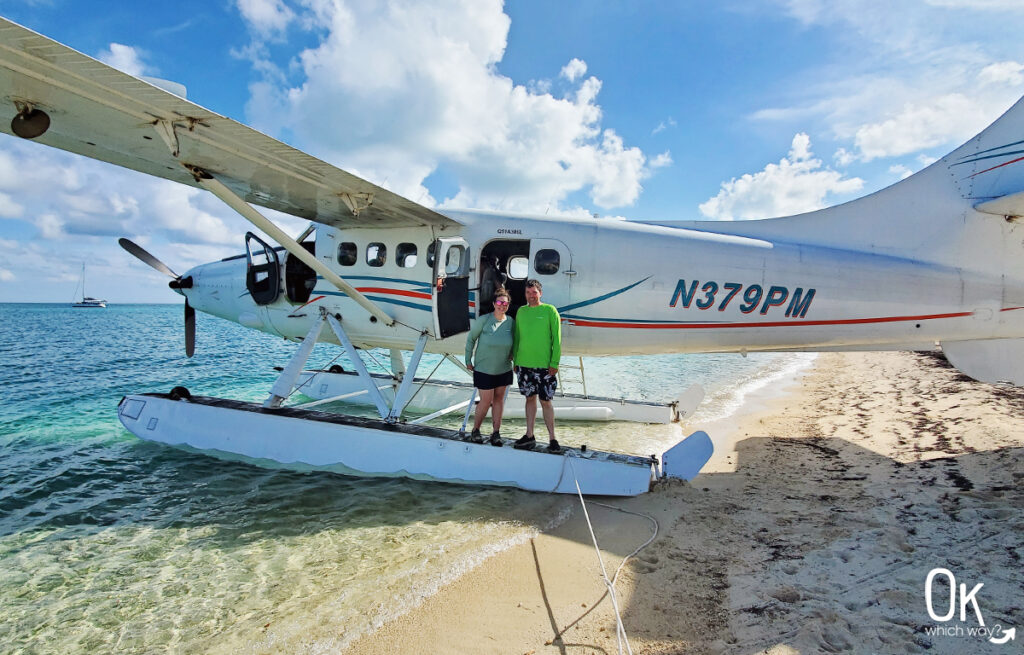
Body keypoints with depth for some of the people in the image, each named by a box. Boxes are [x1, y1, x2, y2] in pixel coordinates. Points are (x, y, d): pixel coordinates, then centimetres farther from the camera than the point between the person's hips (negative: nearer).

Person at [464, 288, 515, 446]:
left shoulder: (511, 322, -2)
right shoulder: (484, 320, -12)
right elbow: (471, 338, -2)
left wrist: (511, 355, 5)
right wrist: (468, 360, 0)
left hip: (504, 369, 4)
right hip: (483, 369, -4)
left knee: (499, 399, 9)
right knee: (486, 401, -1)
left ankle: (496, 433, 18)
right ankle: (475, 430, 19)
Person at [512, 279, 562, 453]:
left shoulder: (550, 311, -3)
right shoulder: (521, 311, 10)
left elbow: (557, 339, -5)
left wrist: (554, 363, -11)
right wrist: (515, 360, 12)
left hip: (544, 365, -4)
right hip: (524, 364, 4)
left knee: (545, 401, -1)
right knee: (530, 398, 12)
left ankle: (552, 438, 8)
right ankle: (529, 436, 21)